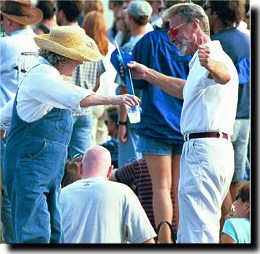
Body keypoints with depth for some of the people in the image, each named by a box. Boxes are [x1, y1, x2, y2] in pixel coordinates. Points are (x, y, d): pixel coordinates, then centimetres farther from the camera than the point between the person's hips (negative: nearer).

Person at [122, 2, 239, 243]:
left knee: (197, 233, -17)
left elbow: (224, 75, -37)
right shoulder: (202, 61, 23)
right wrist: (146, 74, 43)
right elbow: (185, 90, 42)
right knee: (188, 234, 17)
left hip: (204, 150, -11)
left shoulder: (215, 57, -12)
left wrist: (209, 65, -60)